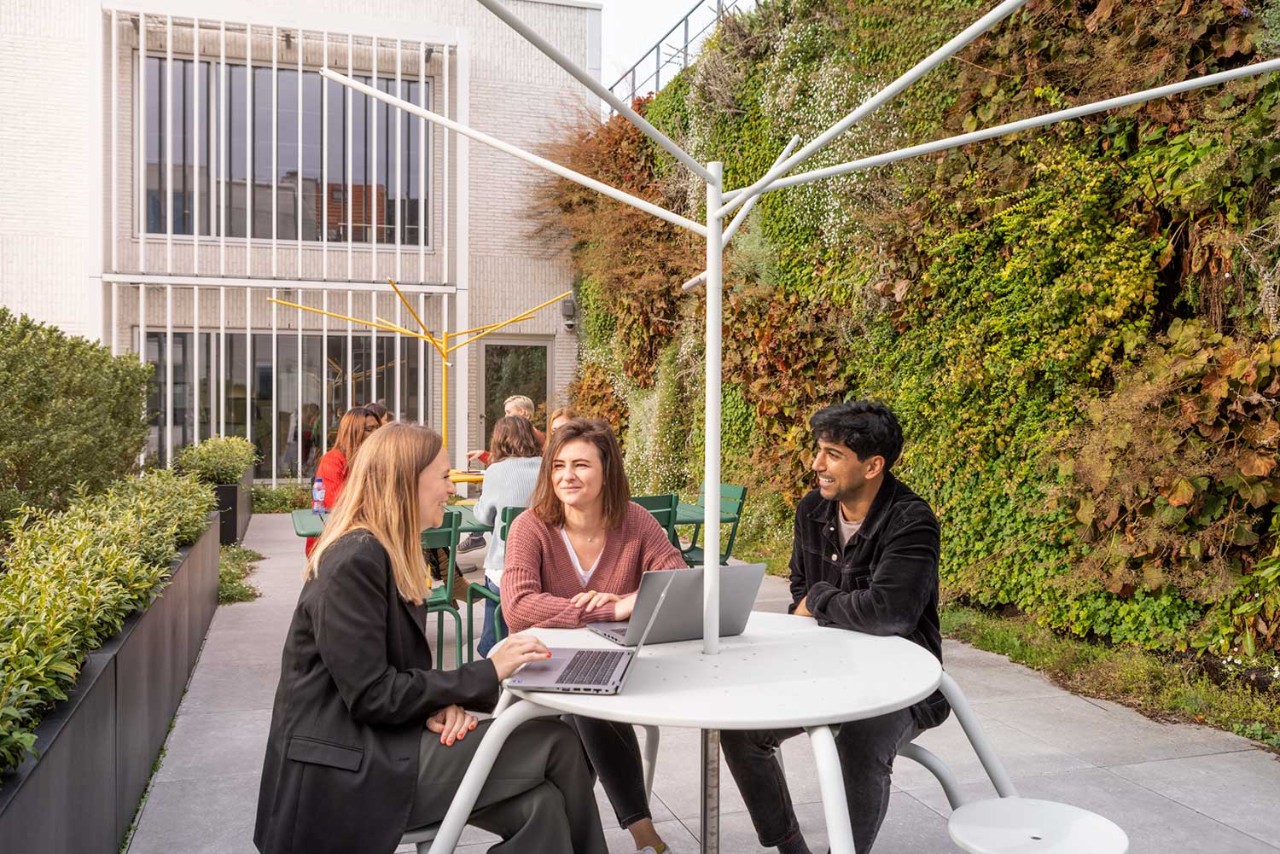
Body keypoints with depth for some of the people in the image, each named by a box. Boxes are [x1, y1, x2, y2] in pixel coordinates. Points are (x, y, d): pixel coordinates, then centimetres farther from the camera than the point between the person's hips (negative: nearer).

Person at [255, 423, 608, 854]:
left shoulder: (392, 554, 13)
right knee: (556, 746, -14)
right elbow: (371, 696, -21)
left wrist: (441, 703, -8)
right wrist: (487, 673, -16)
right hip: (348, 770, -9)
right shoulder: (355, 561, -18)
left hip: (377, 745, 9)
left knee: (540, 805, -11)